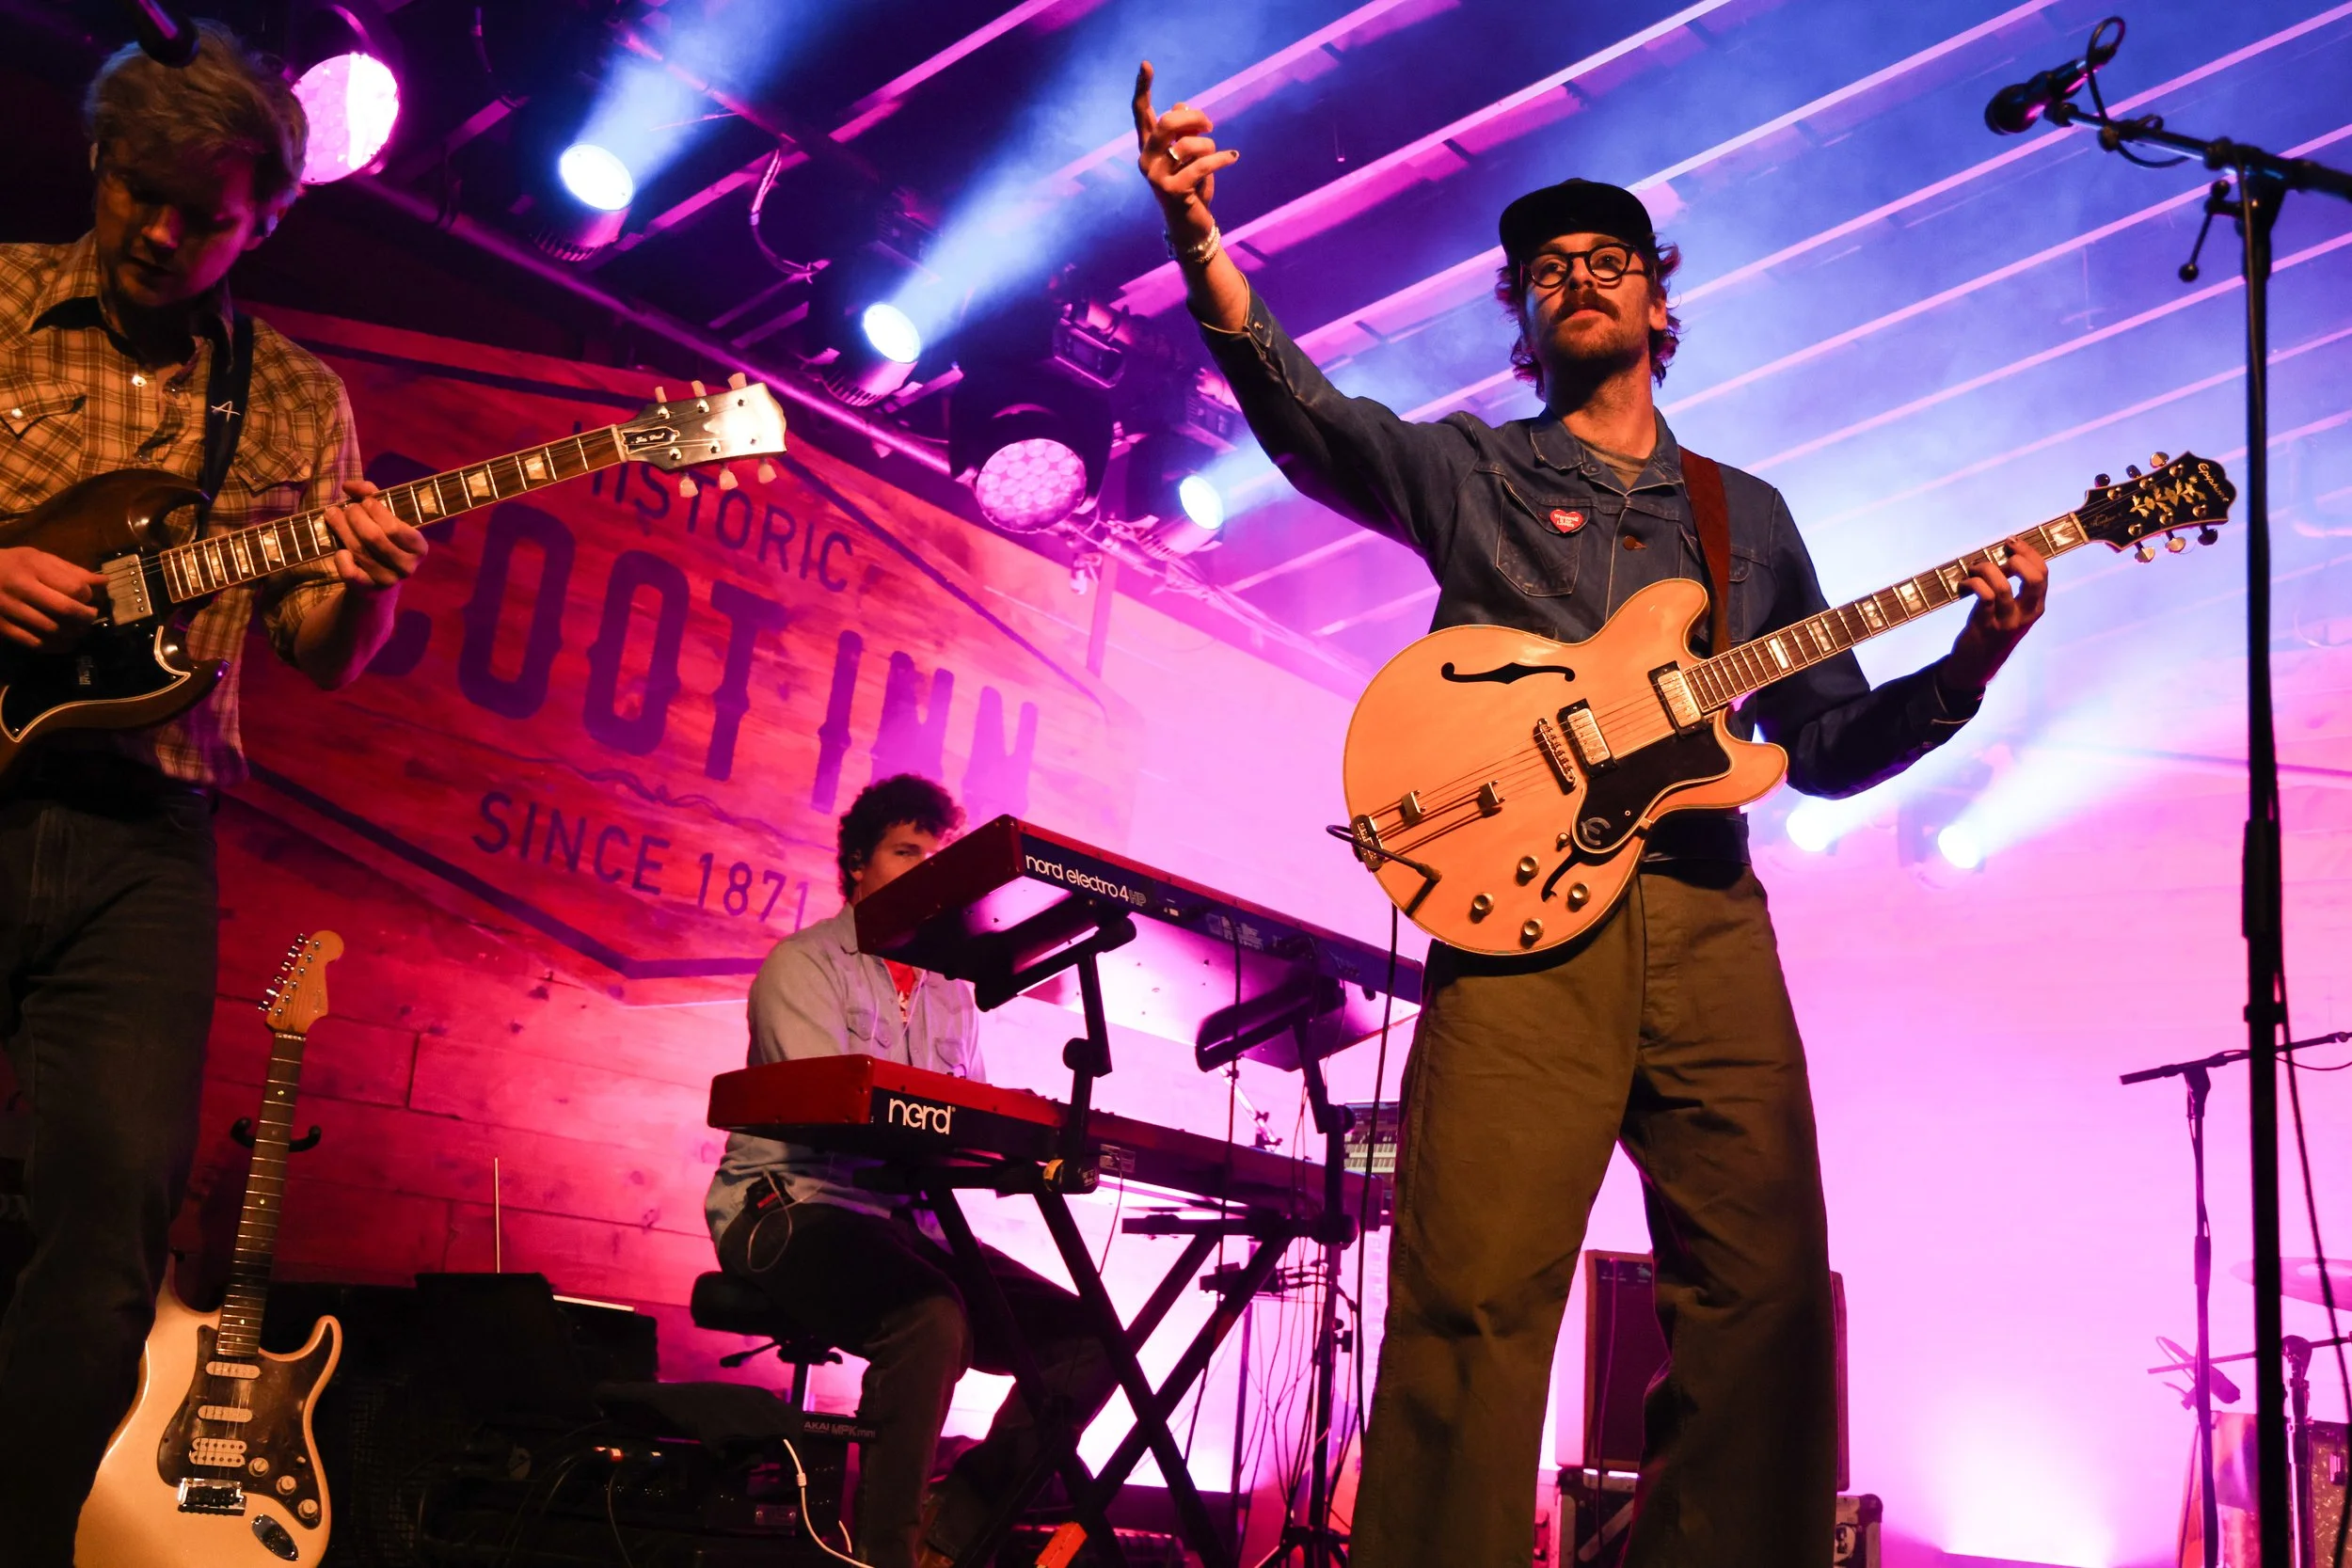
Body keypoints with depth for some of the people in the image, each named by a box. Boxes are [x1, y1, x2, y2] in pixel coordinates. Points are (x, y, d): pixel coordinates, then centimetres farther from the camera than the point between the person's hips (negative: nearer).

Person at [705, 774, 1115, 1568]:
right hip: (795, 1211, -7)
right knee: (932, 1318, -36)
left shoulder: (952, 994, 20)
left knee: (1086, 1338, -10)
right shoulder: (804, 964, 0)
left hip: (911, 1222, 7)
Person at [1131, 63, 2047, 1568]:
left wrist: (1971, 663, 5)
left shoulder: (1749, 515, 26)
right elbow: (1306, 413, -5)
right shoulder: (1469, 470, 16)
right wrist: (1200, 245, -24)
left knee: (1767, 1291, -4)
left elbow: (1833, 746, 23)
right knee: (1474, 1293, -14)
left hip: (1709, 918, 3)